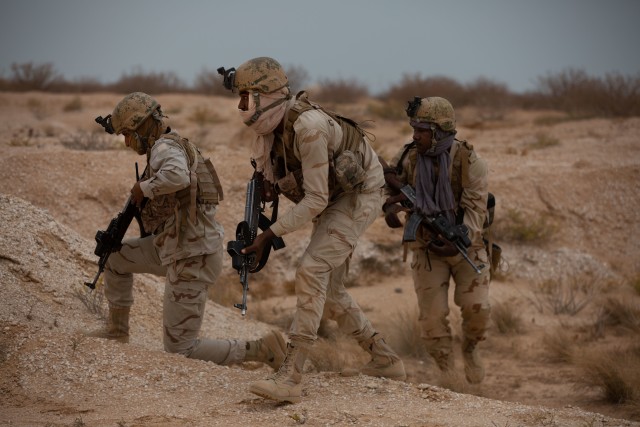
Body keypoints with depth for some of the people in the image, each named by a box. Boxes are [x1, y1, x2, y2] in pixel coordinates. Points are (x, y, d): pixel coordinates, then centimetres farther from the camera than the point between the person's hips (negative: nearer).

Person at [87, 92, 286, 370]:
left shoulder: (165, 147, -16)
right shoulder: (173, 148, 16)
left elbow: (177, 176, -41)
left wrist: (144, 187, -22)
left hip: (192, 259, -10)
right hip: (181, 249, 10)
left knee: (180, 350, -3)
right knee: (115, 256, 21)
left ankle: (260, 350, -5)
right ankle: (117, 331, 31)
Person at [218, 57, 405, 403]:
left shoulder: (308, 127, -33)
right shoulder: (273, 123, -5)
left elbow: (315, 200, -30)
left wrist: (269, 235, -30)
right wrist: (276, 186, -10)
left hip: (358, 195, -10)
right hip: (332, 198, 10)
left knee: (312, 271, -23)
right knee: (329, 292, 11)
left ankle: (290, 377, -28)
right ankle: (385, 361, 27)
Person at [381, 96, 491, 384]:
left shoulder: (468, 161, -13)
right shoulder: (408, 158, -4)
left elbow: (475, 208, -17)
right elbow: (387, 186, 6)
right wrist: (391, 206, -19)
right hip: (427, 248, 2)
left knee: (477, 308, -14)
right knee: (433, 316, -5)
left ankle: (470, 349, 18)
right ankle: (445, 374, 11)